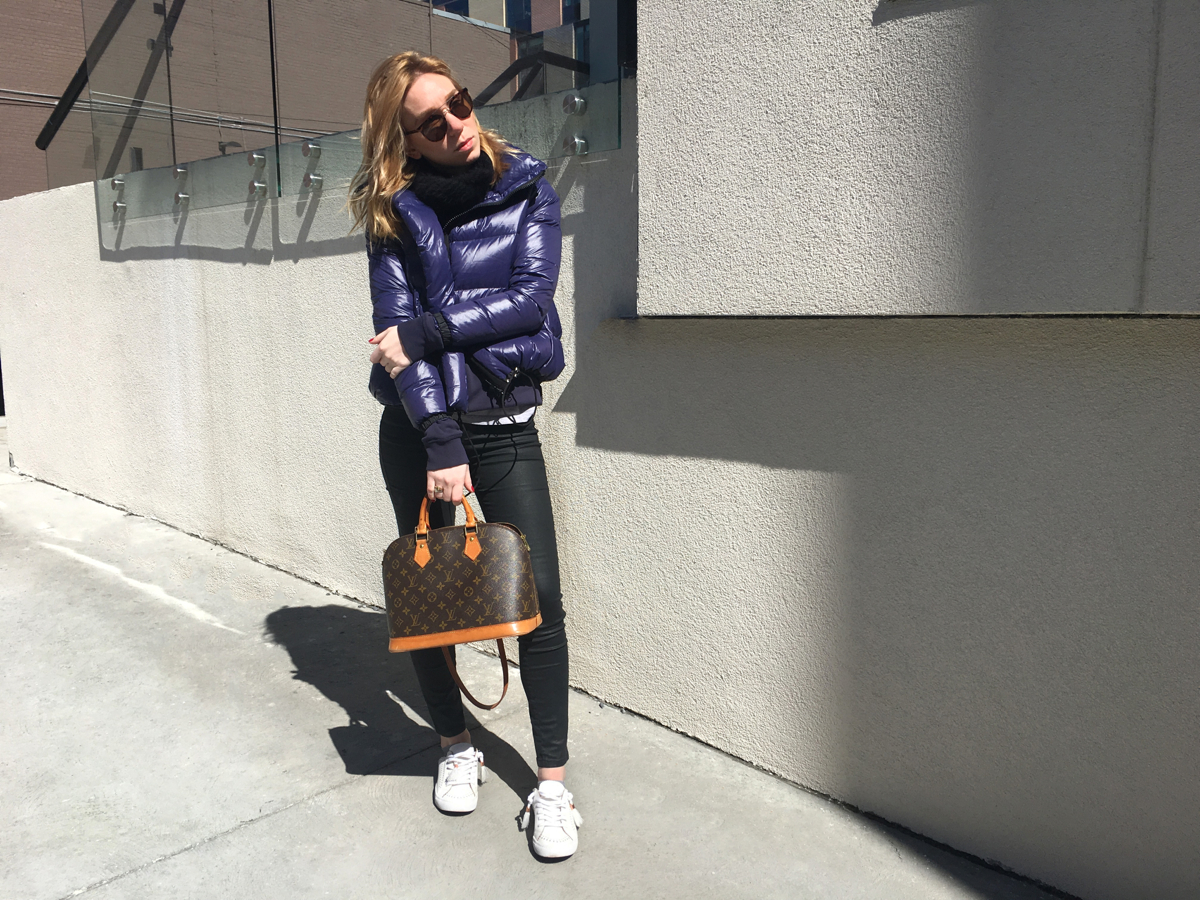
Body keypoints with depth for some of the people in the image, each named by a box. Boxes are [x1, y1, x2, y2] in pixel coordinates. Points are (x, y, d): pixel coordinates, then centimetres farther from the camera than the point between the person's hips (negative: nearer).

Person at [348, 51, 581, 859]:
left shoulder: (527, 187, 2)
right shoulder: (396, 210, 0)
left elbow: (531, 297, -11)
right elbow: (397, 325, -10)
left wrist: (423, 332, -15)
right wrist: (442, 444, -18)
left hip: (506, 422, 0)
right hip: (417, 425, 1)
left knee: (540, 598, -7)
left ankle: (553, 782, 6)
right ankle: (457, 746, 30)